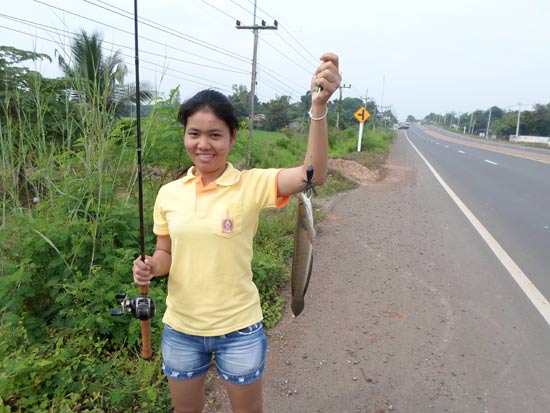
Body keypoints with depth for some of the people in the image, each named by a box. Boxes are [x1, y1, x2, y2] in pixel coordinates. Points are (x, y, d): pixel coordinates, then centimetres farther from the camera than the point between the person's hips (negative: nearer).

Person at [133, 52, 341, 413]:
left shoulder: (252, 185, -16)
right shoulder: (168, 193, -4)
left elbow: (313, 175, -32)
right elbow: (166, 253, 7)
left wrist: (319, 105, -45)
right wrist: (149, 267, -15)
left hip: (238, 329, -3)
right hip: (181, 328, 3)